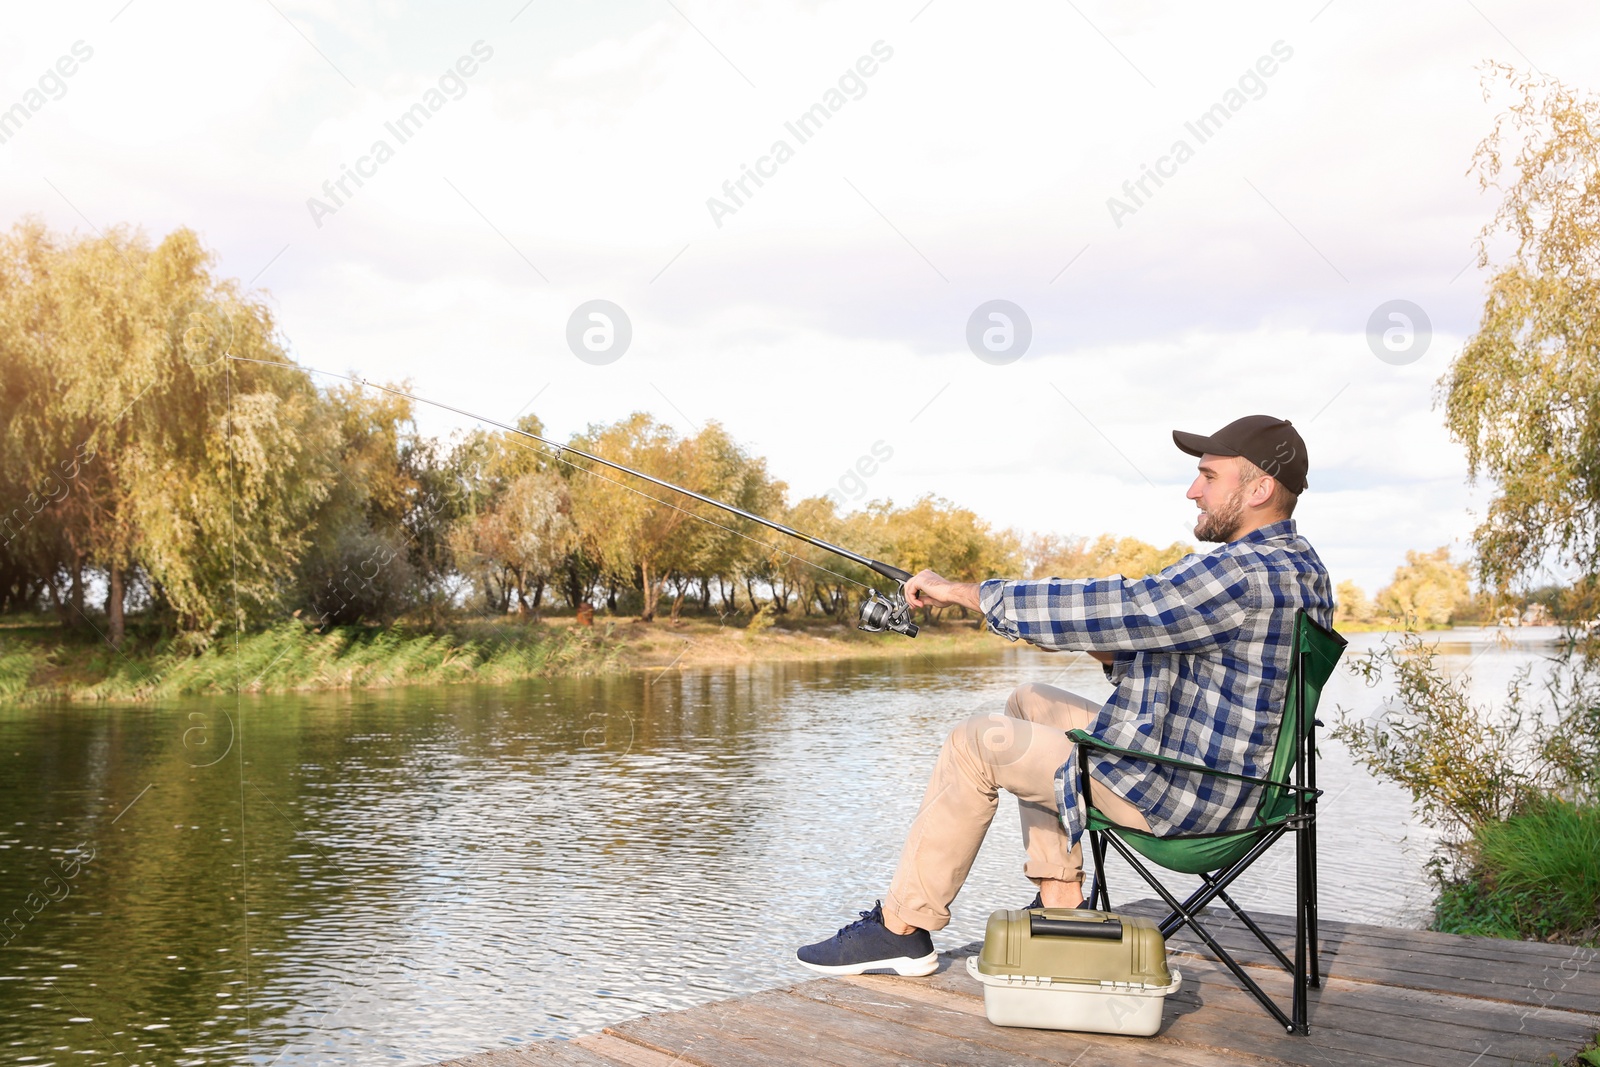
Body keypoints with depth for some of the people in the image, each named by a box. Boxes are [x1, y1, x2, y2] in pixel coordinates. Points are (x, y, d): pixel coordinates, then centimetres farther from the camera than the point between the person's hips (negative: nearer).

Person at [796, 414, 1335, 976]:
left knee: (976, 743, -5)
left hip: (1174, 793, -11)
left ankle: (900, 928, 6)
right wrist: (1108, 652, 8)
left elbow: (1111, 610, -24)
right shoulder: (1298, 566, 11)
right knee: (1031, 703, 20)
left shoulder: (1246, 575, -24)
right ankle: (1061, 906, 18)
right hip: (1219, 777, 11)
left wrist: (966, 592, -15)